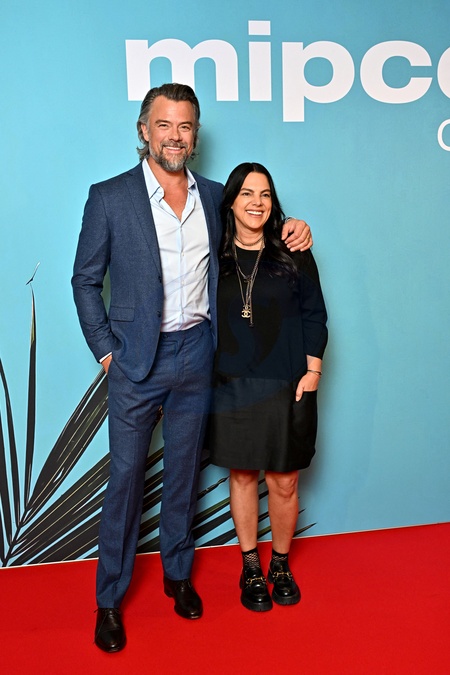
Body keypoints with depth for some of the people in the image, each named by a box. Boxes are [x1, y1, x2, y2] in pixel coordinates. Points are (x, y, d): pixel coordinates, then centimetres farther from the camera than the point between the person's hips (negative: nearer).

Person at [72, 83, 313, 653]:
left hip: (196, 355, 3)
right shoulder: (109, 198, -6)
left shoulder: (214, 196, 5)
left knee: (183, 470, 16)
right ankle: (109, 599, 24)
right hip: (137, 361, -3)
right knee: (125, 477, 5)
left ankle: (178, 573, 37)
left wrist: (288, 226, 1)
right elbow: (85, 280, 0)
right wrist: (105, 349, -6)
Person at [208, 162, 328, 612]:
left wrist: (312, 370, -4)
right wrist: (205, 371, 4)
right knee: (242, 475, 10)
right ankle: (250, 568, 28)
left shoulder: (293, 254, 2)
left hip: (286, 387, -1)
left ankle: (281, 565, 30)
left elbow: (314, 315, 3)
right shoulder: (215, 257, 4)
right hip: (232, 386, 1)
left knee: (284, 481, 6)